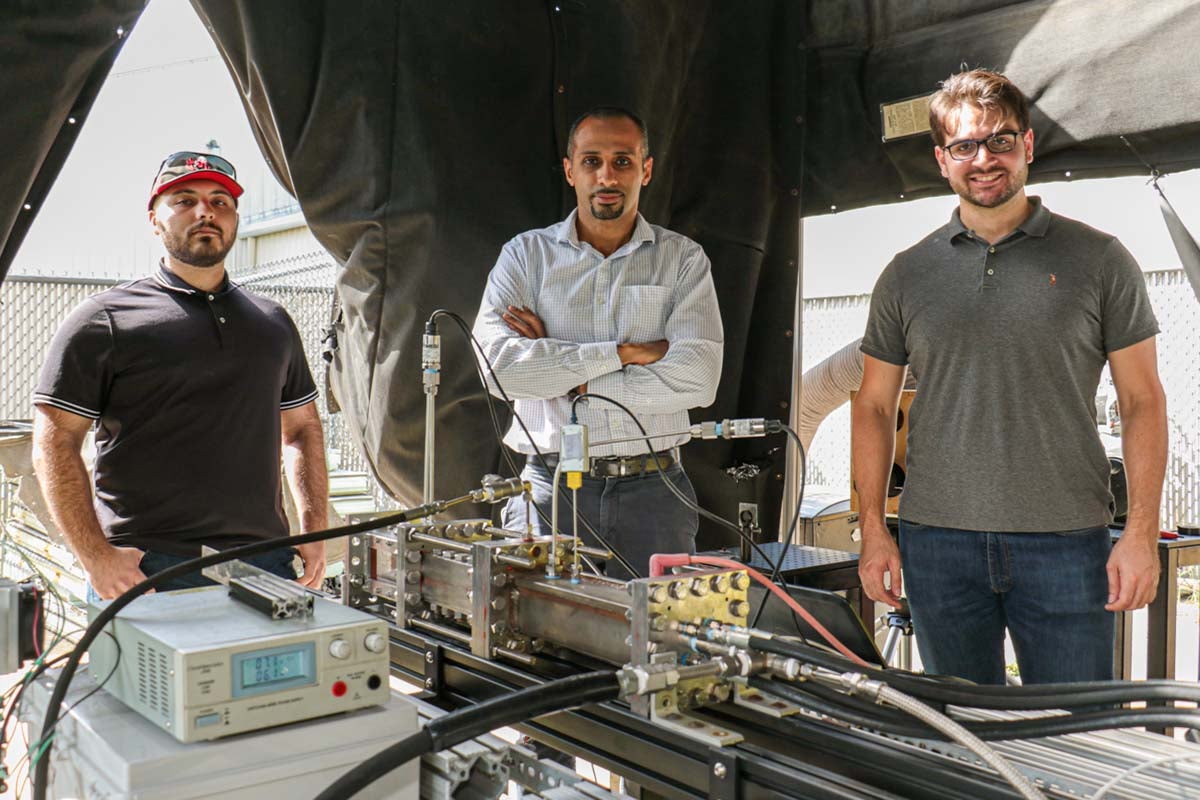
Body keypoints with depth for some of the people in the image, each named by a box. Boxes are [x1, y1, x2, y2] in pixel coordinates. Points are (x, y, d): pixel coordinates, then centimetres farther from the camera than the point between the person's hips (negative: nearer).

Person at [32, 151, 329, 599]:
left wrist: (314, 530, 9)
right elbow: (55, 442, -3)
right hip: (145, 570, -3)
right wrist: (96, 555, -12)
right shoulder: (105, 321, 1)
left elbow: (302, 428, 20)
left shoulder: (274, 323, 16)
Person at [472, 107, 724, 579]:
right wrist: (621, 353, -11)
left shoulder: (683, 259, 6)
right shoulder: (526, 255, 6)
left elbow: (697, 379, -9)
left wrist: (571, 381, -8)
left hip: (653, 489, 0)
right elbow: (499, 364, -11)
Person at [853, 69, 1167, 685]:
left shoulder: (1098, 260, 4)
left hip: (1065, 542, -1)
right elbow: (874, 406, 11)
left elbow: (1142, 402, 3)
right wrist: (873, 530, 4)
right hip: (937, 543, 2)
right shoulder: (907, 275, 8)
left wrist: (1141, 533, -5)